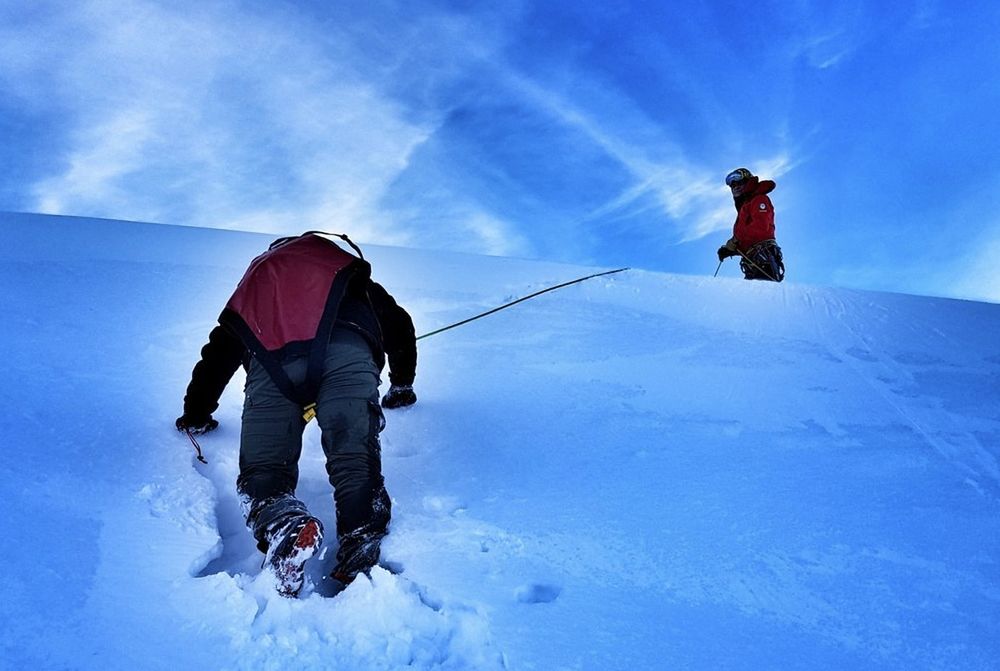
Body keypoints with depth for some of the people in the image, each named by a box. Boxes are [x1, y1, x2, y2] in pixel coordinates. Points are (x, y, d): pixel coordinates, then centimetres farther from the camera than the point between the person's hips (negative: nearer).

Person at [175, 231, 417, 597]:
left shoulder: (256, 275, 46)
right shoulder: (344, 265, 44)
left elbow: (216, 354, 47)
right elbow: (399, 325, 47)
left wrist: (196, 416, 60)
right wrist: (401, 386, 61)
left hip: (269, 354, 1)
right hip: (344, 345, -1)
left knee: (262, 466, 1)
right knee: (355, 457, -9)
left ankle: (280, 524, -30)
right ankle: (360, 556, -32)